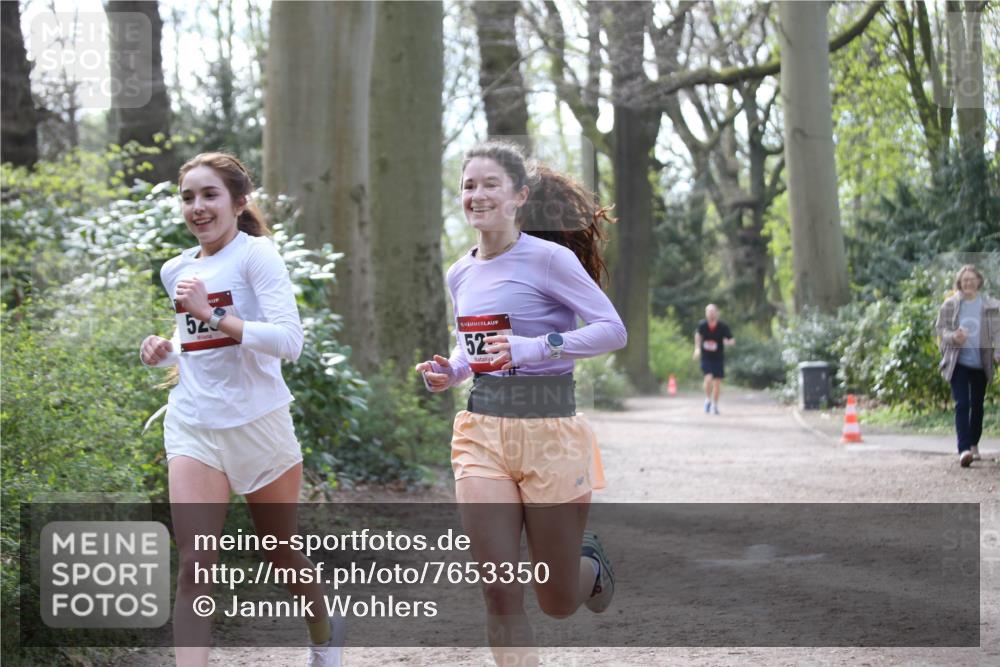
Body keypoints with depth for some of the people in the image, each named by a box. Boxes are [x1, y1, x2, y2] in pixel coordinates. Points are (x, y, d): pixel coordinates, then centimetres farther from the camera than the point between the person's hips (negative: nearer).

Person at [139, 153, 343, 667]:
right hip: (193, 426, 4)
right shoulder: (176, 270, 10)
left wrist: (211, 315, -26)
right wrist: (165, 351, 6)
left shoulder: (257, 254, -9)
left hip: (258, 425, -3)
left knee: (282, 555, 16)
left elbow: (288, 340, -22)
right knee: (194, 566, -14)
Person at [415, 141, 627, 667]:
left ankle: (590, 559, 44)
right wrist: (447, 373, 2)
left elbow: (613, 329, -14)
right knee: (500, 597, -6)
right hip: (481, 431, 5)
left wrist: (536, 348, -27)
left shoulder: (548, 258, -10)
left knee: (559, 603, 9)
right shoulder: (460, 274, 9)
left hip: (550, 432, -5)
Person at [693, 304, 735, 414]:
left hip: (718, 358, 1)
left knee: (717, 382, 4)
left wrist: (729, 342, -31)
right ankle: (708, 400, 6)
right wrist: (697, 348, 12)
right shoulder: (702, 325, -9)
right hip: (706, 357, -1)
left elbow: (732, 341, -9)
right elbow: (698, 335, 14)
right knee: (708, 378, -20)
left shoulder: (723, 326, -13)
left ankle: (715, 404, 24)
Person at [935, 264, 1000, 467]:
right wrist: (953, 337, -20)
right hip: (958, 362, -2)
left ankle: (974, 444, 31)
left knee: (977, 405, 13)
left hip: (981, 363, 2)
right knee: (962, 404, -12)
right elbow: (940, 328, 2)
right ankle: (964, 450, -20)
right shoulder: (950, 304, 0)